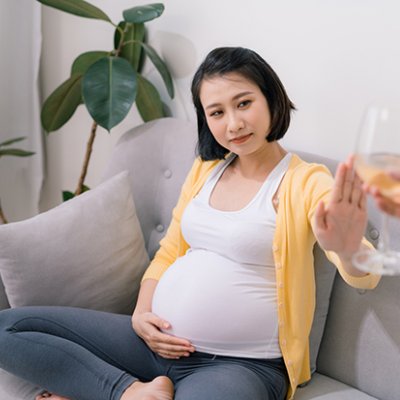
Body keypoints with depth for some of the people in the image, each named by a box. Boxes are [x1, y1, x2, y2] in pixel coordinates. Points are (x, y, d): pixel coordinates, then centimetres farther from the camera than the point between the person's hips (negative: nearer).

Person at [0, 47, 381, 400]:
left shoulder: (305, 182, -9)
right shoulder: (204, 170, 11)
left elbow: (364, 276, -25)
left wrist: (348, 250, -50)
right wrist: (141, 314, -1)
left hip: (240, 365, -6)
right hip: (158, 342, 7)